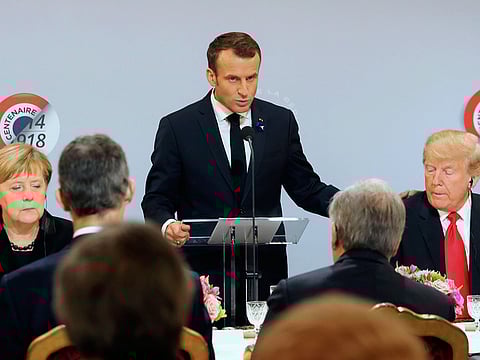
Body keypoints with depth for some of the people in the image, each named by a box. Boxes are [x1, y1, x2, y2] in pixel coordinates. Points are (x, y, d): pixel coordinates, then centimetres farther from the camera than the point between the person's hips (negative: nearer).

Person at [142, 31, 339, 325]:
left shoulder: (280, 121, 8)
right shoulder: (178, 127, 1)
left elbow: (305, 187, 12)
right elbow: (157, 199, 3)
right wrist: (167, 224, -20)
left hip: (266, 277, 2)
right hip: (203, 274, -2)